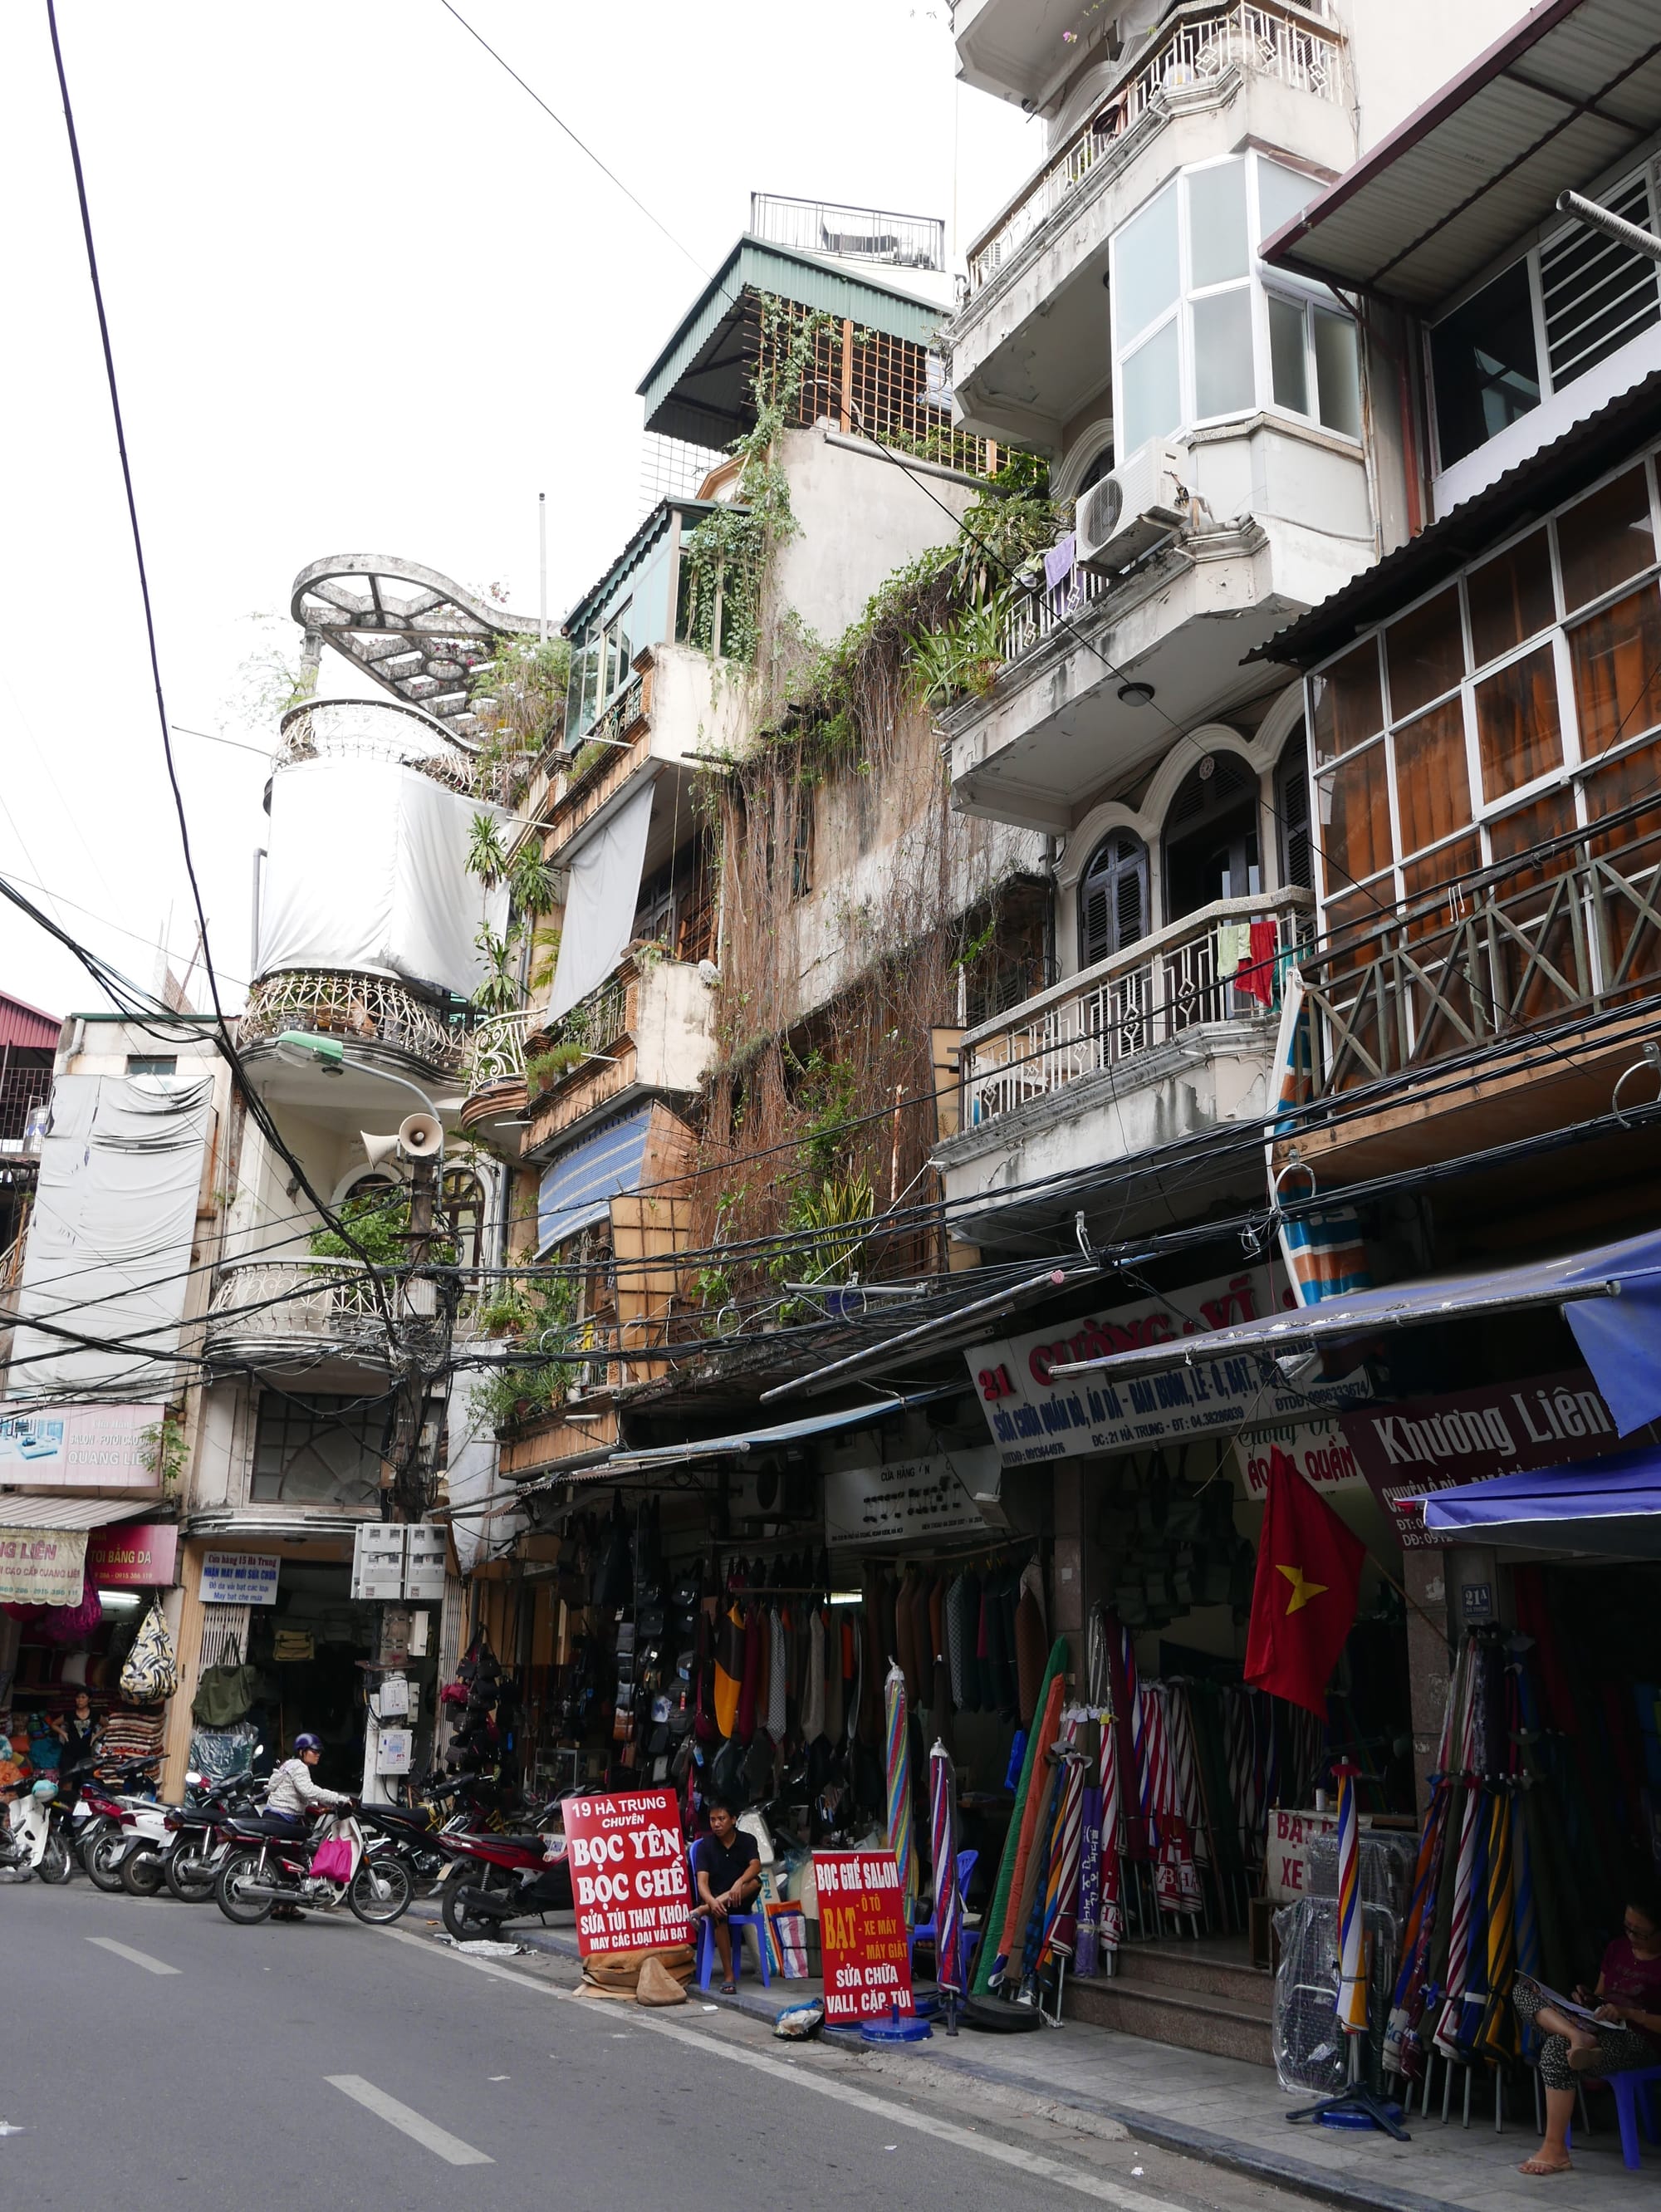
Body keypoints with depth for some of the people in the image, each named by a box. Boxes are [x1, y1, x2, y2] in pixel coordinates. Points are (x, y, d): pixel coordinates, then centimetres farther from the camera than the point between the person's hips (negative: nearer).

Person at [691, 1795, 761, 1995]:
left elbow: (756, 1866, -18)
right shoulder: (705, 1845, -3)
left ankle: (701, 1911, -35)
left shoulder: (747, 1841, 0)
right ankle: (728, 1976, -34)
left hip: (739, 1901, 1)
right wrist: (711, 1902, -36)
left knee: (756, 1881, -31)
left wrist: (739, 1882, -40)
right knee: (718, 1914, -37)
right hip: (713, 1899, -1)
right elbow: (702, 1882, -14)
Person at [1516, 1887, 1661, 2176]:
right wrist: (1588, 2001, -1)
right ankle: (1576, 2036, -34)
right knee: (1523, 1987, -8)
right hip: (1601, 2027, 8)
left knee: (1556, 2049, -35)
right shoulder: (1618, 1948, 13)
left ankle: (1555, 2150, -29)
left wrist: (1626, 2012, -21)